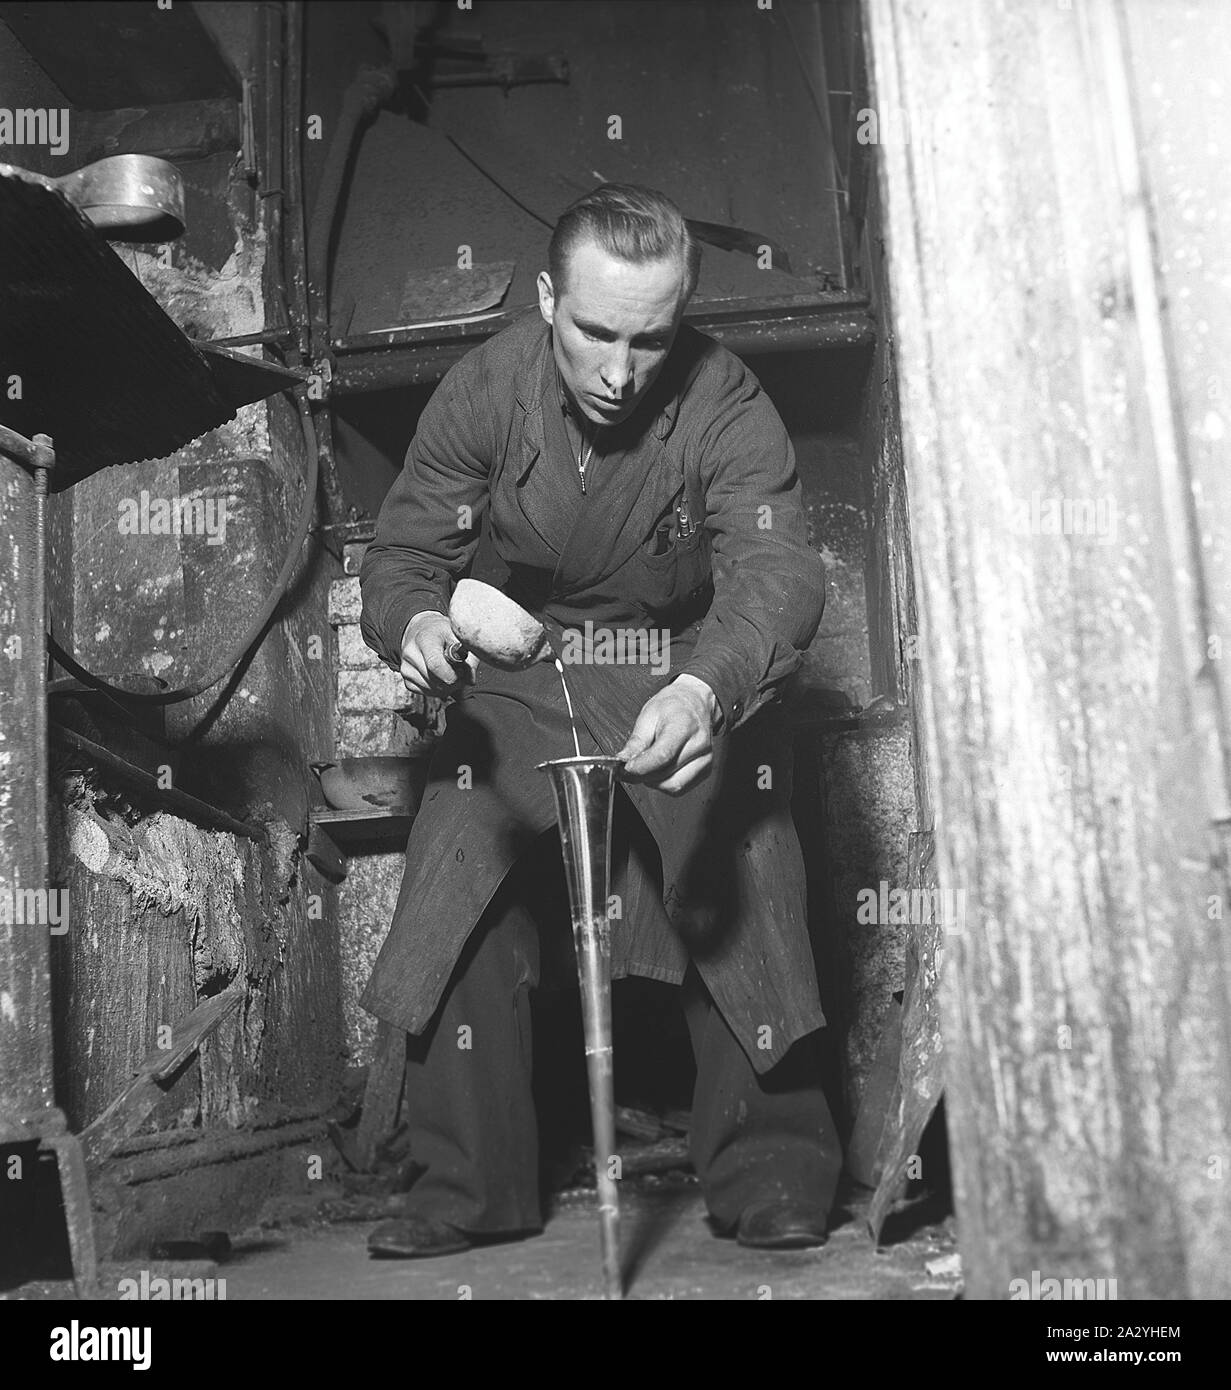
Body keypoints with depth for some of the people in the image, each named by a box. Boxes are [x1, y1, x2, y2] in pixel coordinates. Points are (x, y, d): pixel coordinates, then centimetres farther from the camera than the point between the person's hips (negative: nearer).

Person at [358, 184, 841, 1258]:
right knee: (456, 886, -10)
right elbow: (404, 553, -5)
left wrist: (709, 688, -52)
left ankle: (770, 1174, 2)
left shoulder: (725, 405, -19)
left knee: (742, 900, -16)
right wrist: (414, 624, -30)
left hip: (695, 674, -2)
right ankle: (471, 1188, 2)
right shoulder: (483, 391, -10)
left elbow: (778, 575, -30)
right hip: (524, 676, 2)